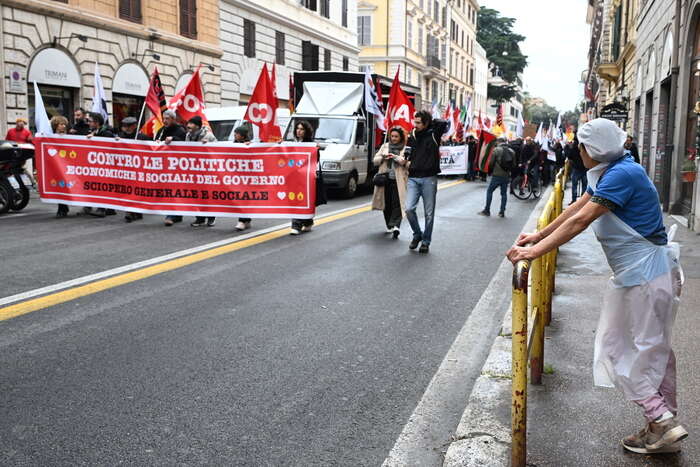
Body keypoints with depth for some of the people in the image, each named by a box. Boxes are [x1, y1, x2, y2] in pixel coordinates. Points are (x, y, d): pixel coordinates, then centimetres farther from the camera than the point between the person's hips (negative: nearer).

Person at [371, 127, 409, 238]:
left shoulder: (405, 149, 3)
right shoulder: (385, 146, 15)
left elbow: (407, 162, -11)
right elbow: (375, 161, 13)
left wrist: (395, 157, -20)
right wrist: (383, 157, -6)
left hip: (398, 180, -4)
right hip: (385, 179, 4)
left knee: (397, 203, -13)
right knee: (387, 204, 8)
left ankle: (395, 226, -20)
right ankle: (389, 226, 20)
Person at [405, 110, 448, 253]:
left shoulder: (433, 134, -3)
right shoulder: (412, 136, 8)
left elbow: (443, 123, -20)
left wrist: (430, 121, -6)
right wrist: (408, 161, 7)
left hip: (429, 178, -3)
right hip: (413, 178, 3)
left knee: (429, 213, 4)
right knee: (409, 209, -9)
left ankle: (426, 241, 17)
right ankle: (417, 234, 14)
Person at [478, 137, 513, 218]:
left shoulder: (496, 150, -8)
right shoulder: (512, 151, 7)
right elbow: (513, 164, 10)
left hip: (497, 175, -4)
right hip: (506, 176, 4)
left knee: (489, 191, 7)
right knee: (504, 193, 11)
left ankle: (487, 210, 5)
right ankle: (502, 212, 9)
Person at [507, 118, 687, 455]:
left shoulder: (622, 174, -21)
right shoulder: (614, 172, 10)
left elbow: (580, 220, -26)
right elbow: (576, 208, 13)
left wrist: (535, 251, -26)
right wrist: (538, 236, 11)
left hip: (644, 274, -10)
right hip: (645, 272, 10)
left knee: (633, 350, -1)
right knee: (655, 350, 15)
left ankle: (662, 421, 4)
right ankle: (665, 427, 25)